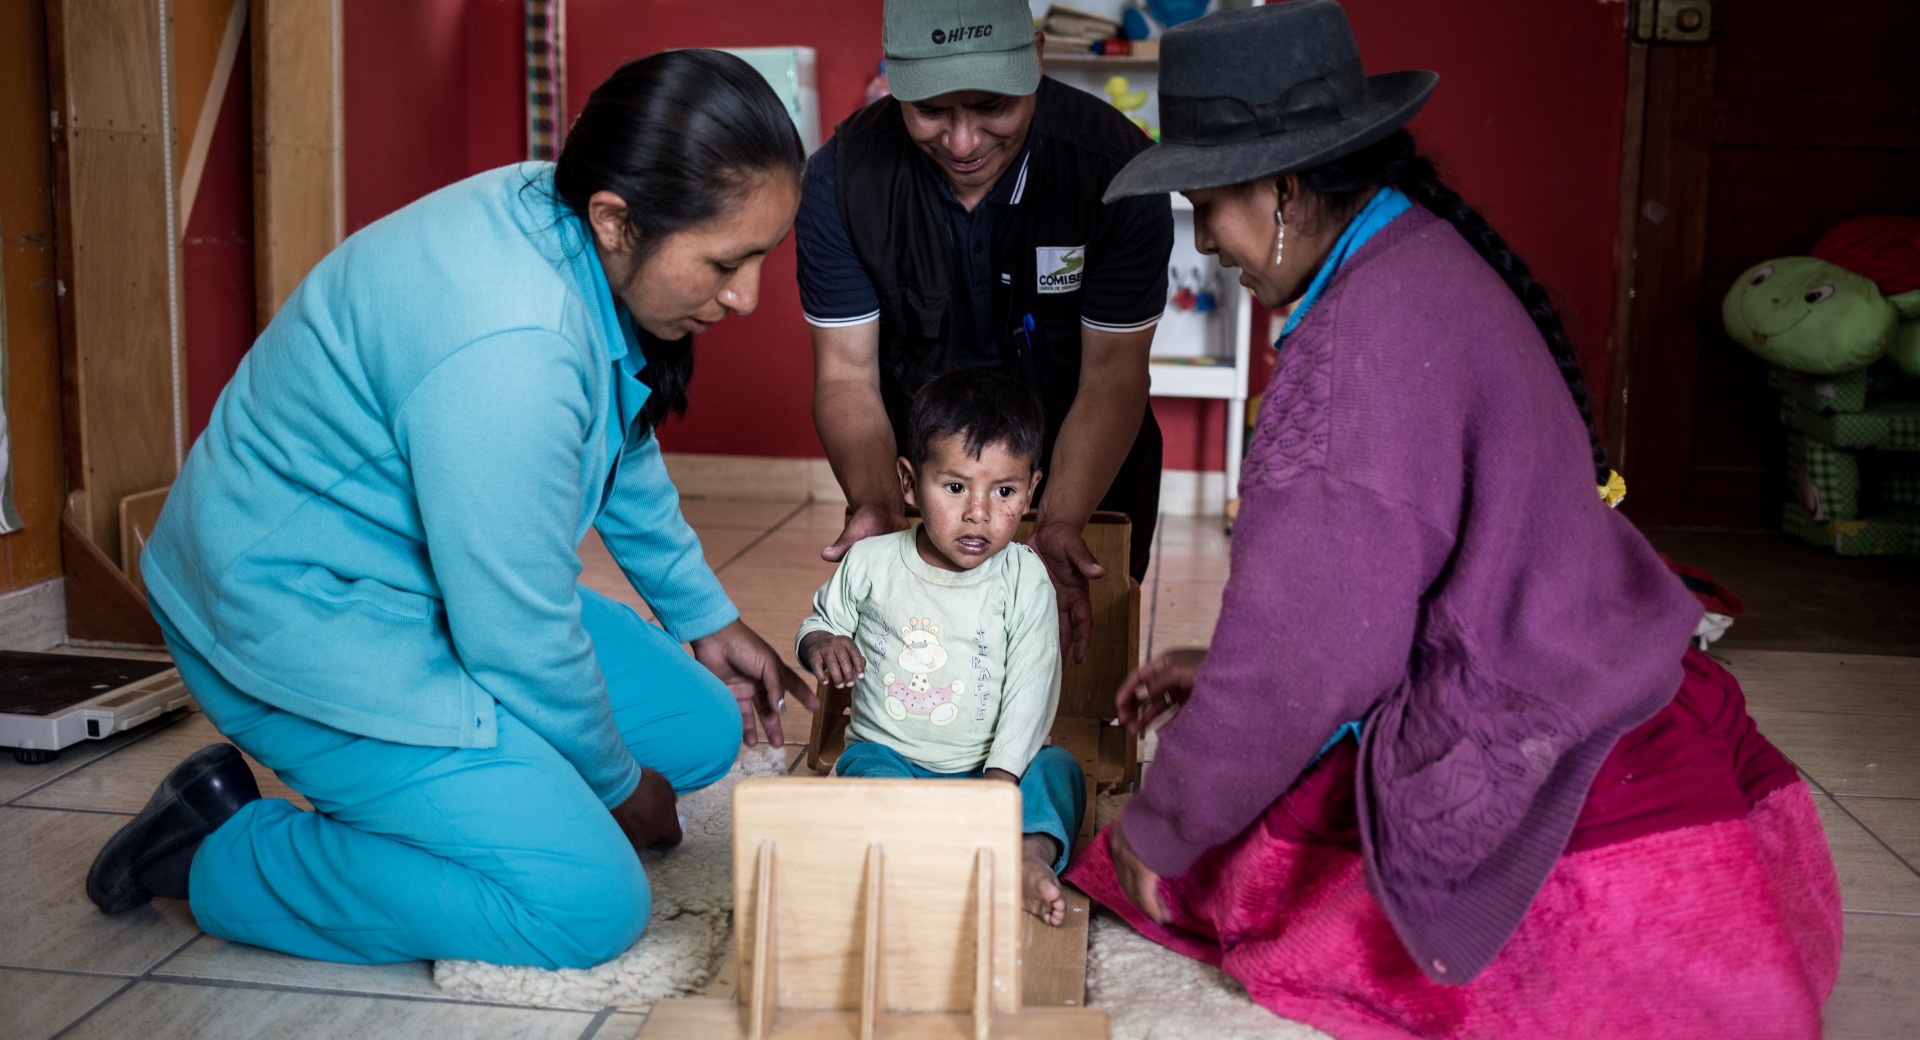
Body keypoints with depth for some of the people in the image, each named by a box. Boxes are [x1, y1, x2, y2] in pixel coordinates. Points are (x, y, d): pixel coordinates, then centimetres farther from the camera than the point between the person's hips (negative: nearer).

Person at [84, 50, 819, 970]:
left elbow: (623, 451, 14)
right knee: (588, 906, -17)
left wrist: (706, 618, 21)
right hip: (300, 620, -9)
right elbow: (521, 638, -26)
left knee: (702, 730, 8)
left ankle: (402, 794, 13)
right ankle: (217, 854, -2)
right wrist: (615, 785, -7)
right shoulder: (506, 350, -35)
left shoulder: (563, 221, -5)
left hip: (434, 577, 10)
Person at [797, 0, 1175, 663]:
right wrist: (875, 504, -34)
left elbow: (1113, 371, -20)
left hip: (1085, 477, -1)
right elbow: (847, 372, -16)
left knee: (1088, 665, 13)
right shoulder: (841, 179, -19)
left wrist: (1058, 525, -32)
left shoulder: (1118, 167, -24)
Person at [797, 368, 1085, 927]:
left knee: (1058, 768, -25)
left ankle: (1032, 855, -51)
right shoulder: (871, 564, -2)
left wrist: (1000, 777, -23)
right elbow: (820, 622, 14)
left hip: (990, 765, 0)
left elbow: (1029, 693, -10)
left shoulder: (1025, 580, -6)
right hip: (890, 753, 0)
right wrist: (822, 644, -12)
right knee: (866, 765, -30)